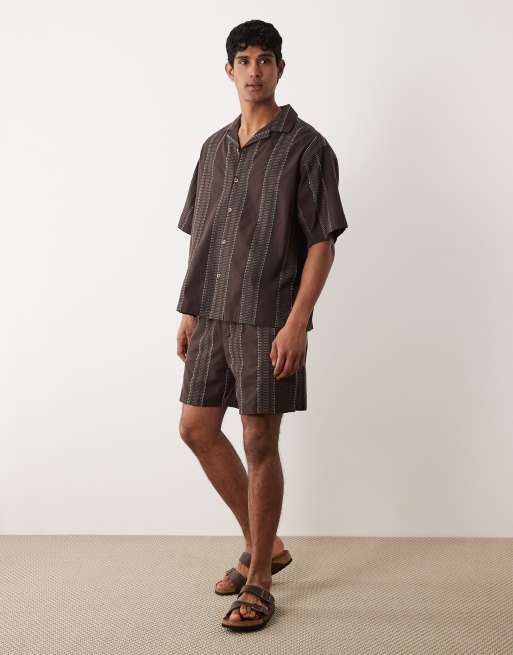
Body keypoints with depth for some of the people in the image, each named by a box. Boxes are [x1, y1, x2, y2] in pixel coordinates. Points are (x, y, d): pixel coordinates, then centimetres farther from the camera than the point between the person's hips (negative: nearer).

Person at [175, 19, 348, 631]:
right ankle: (264, 544, 28)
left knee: (260, 443, -2)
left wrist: (297, 322, -17)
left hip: (268, 319, -7)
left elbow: (322, 241, -10)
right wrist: (189, 311, 13)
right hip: (212, 316, 7)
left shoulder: (306, 147, -5)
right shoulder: (214, 148, 14)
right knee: (197, 428, 9)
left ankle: (258, 582, 14)